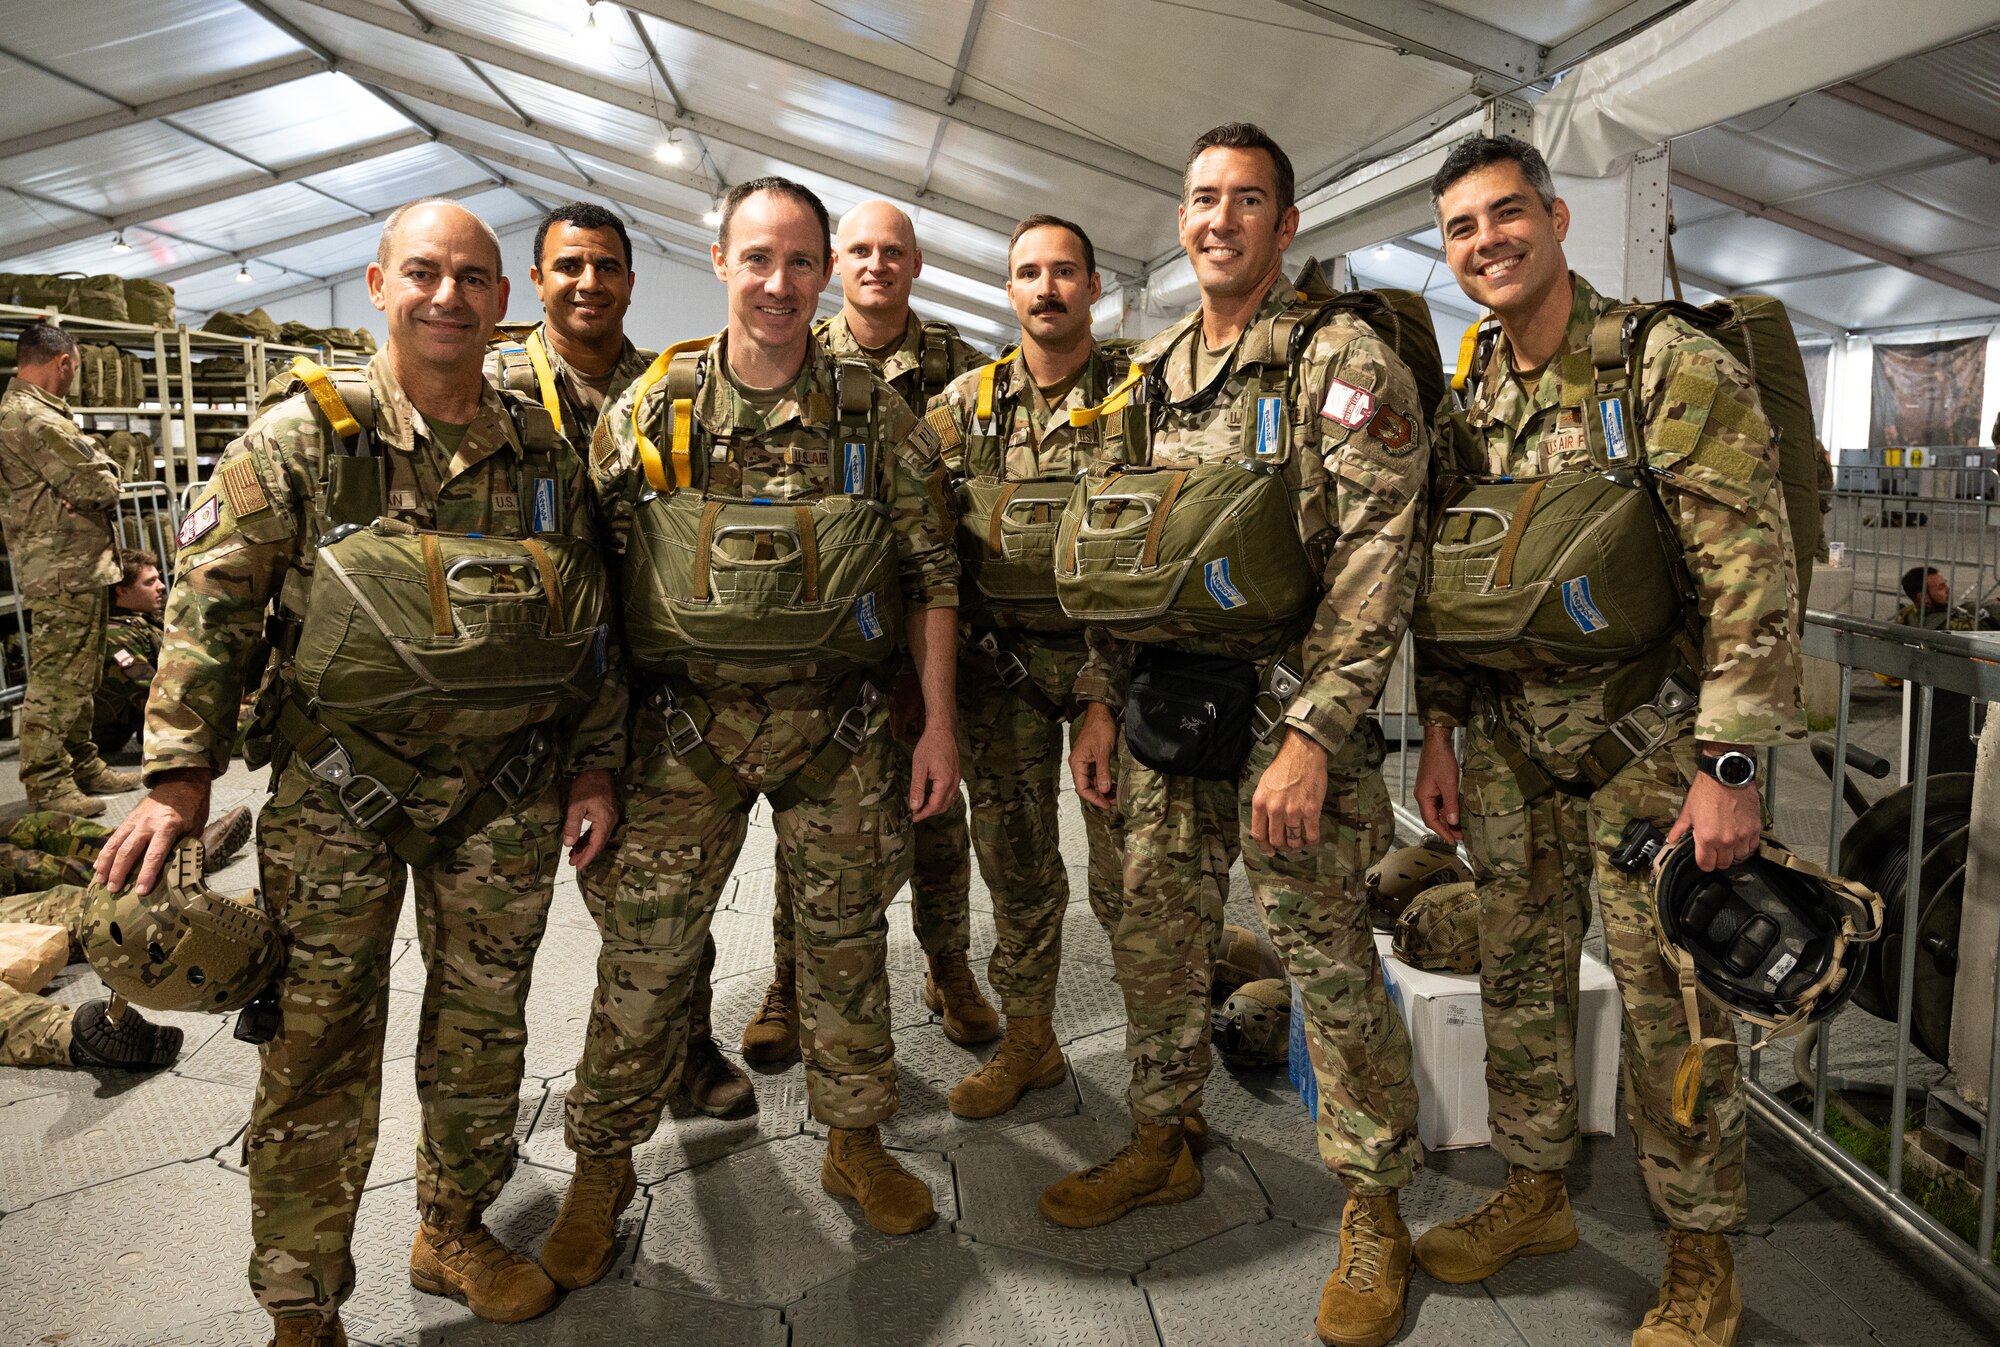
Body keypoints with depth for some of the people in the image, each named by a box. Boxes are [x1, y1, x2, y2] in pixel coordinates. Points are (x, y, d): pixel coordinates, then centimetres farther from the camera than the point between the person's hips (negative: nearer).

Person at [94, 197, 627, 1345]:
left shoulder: (545, 452, 3)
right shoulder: (302, 434, -5)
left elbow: (590, 624, 9)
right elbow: (214, 603, -4)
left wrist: (597, 764, 6)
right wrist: (180, 774, -9)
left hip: (506, 790, 3)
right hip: (338, 787, -3)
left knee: (484, 1023, 14)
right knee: (320, 1044, 3)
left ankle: (455, 1231, 37)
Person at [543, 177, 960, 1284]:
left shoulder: (873, 414, 0)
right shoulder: (647, 410, -2)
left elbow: (931, 574, 3)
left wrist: (938, 722, -1)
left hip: (839, 726, 1)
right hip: (685, 727, 0)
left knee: (846, 943, 12)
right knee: (643, 953, 5)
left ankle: (854, 1142, 33)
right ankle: (601, 1168, 27)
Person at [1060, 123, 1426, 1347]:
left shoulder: (1344, 361, -8)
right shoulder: (1150, 375, 13)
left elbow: (1377, 564, -15)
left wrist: (1310, 737, -21)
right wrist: (1101, 700, 10)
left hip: (1286, 696, -6)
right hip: (1164, 695, 6)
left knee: (1327, 955, 0)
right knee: (1155, 929, 14)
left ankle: (1376, 1206, 19)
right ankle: (1163, 1144, 34)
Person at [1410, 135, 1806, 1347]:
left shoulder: (1673, 365, -11)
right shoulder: (1466, 397, 7)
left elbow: (1751, 571, -15)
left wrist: (1730, 767, -19)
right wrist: (1440, 732, 9)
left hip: (1646, 737, -5)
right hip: (1509, 741, 6)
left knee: (1669, 1001, 3)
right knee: (1519, 973, 14)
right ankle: (1535, 1194, 34)